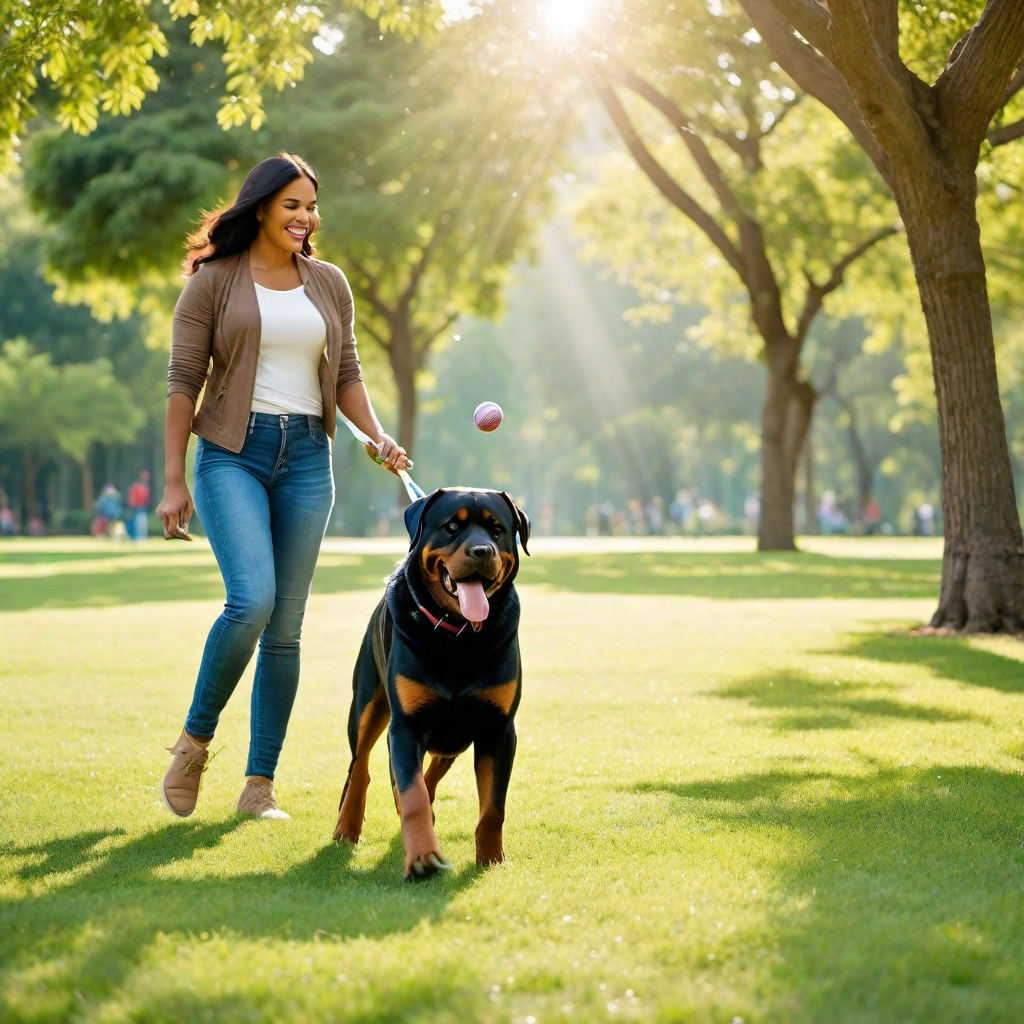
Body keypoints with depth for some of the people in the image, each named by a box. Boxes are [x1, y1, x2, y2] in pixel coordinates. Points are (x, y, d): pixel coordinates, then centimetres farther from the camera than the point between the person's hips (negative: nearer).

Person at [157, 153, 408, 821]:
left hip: (307, 458, 4)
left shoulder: (329, 283, 13)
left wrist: (379, 437, -2)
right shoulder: (214, 282, 1)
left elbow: (346, 376, 16)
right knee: (252, 600, -22)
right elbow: (184, 382, -1)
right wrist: (174, 482, -5)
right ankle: (196, 739, 1)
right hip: (233, 452, -4)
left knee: (287, 625, 2)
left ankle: (261, 783, 9)